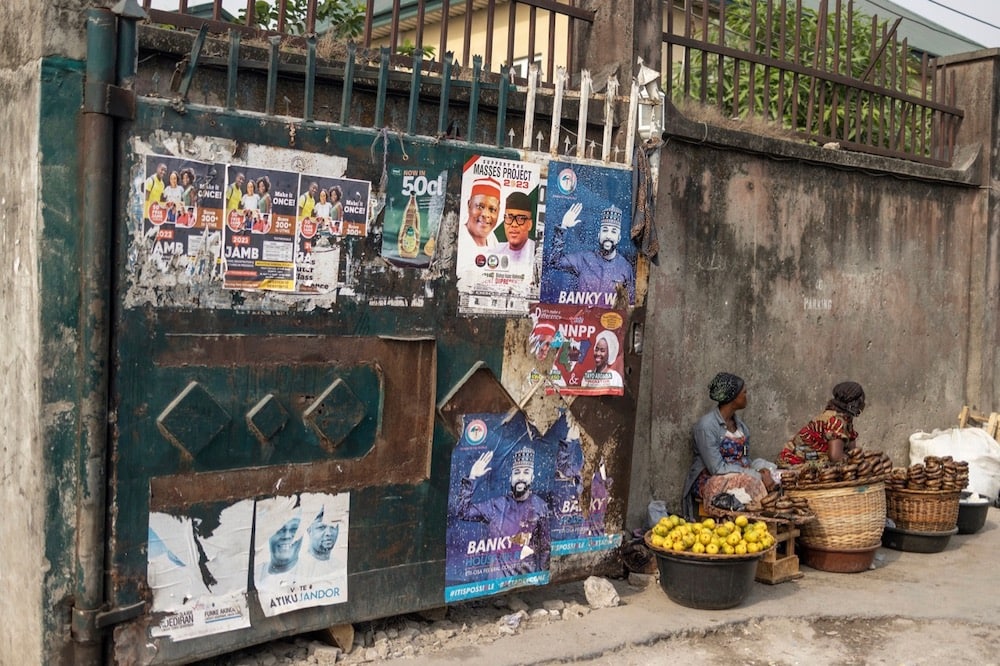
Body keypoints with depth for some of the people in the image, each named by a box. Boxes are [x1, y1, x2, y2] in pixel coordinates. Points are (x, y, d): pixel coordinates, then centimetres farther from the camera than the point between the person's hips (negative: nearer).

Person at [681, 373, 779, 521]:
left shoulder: (739, 424, 14)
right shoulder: (706, 425, -13)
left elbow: (746, 460, 12)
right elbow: (717, 469, -19)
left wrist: (761, 469, -11)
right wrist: (757, 474, -21)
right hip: (709, 481, -7)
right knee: (750, 483, -34)